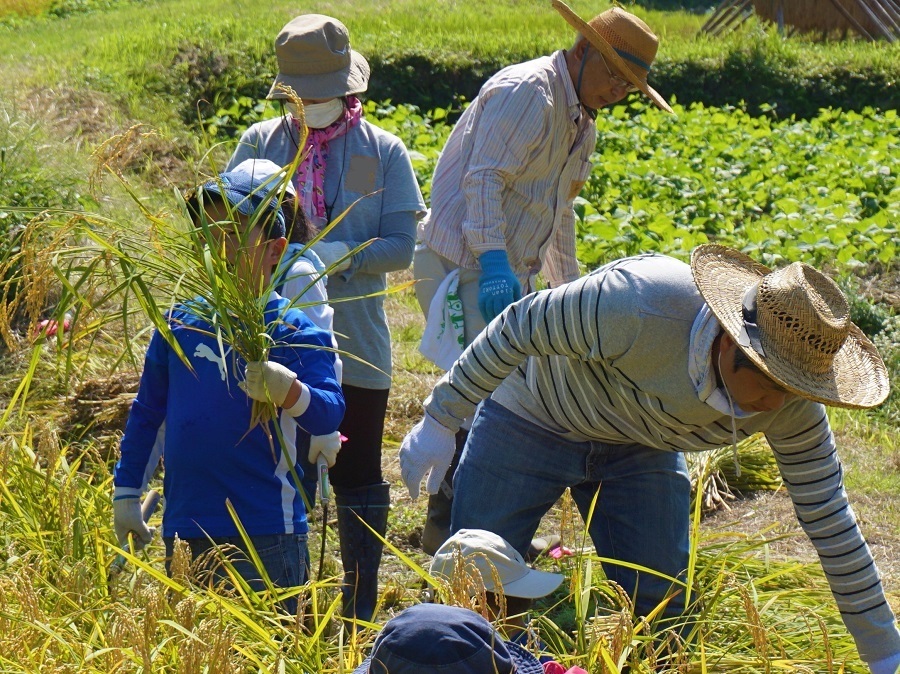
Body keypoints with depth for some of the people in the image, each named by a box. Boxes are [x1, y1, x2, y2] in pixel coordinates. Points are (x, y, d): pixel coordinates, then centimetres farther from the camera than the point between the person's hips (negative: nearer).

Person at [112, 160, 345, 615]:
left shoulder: (294, 331, -7)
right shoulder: (181, 322, 8)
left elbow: (329, 414, -20)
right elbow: (148, 412, 18)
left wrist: (288, 391, -40)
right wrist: (127, 492, 17)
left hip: (265, 537, -5)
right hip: (184, 532, 5)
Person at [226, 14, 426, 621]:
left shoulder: (384, 151, 0)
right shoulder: (260, 143, 4)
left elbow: (402, 246, -4)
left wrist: (341, 255, -21)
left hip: (356, 343, -1)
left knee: (357, 478, 8)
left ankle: (360, 606, 20)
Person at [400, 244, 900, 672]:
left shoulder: (792, 406, -25)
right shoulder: (639, 305, -41)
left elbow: (830, 522, -16)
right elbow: (519, 326, -26)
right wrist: (441, 418, -20)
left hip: (642, 451, 4)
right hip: (533, 419, -3)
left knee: (661, 609, -1)